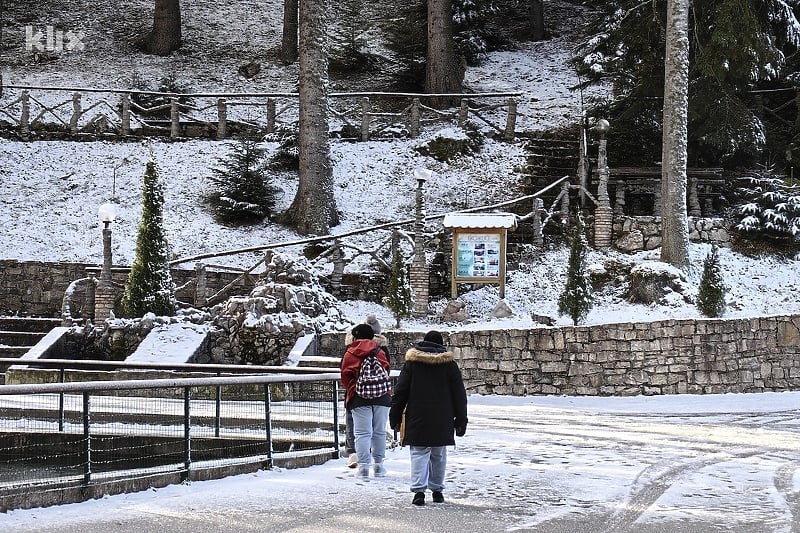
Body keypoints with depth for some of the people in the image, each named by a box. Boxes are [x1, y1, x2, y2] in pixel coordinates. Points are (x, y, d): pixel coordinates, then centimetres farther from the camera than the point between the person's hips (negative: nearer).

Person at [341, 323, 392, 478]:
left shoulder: (350, 353, 2)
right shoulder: (380, 351, 6)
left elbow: (346, 375, -1)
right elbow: (387, 370, 1)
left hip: (359, 397, -2)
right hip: (382, 396, 2)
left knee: (362, 433, -1)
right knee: (379, 432, 11)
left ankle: (364, 466, -8)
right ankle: (378, 465, 15)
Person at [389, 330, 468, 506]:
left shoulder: (411, 363, 1)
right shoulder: (449, 364, 3)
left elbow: (400, 391, 2)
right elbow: (459, 394, 6)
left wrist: (395, 416, 9)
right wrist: (461, 420, 12)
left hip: (417, 418, -1)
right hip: (442, 421, 1)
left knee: (419, 453, -2)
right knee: (439, 455, 12)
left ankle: (419, 490, -15)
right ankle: (437, 490, 17)